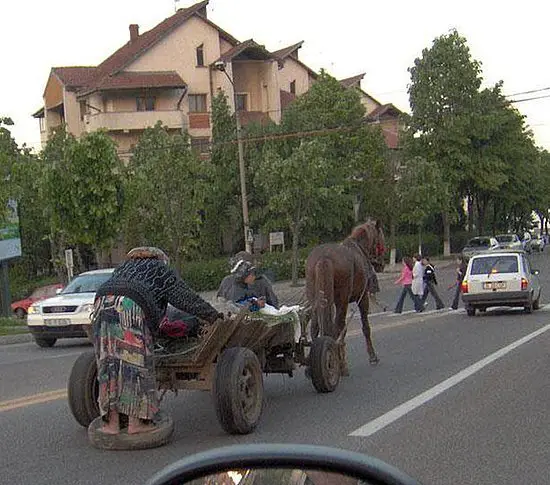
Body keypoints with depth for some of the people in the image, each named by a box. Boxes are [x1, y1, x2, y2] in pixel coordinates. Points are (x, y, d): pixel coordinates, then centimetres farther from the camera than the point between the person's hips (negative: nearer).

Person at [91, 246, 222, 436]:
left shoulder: (123, 267, 37)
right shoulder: (161, 270, 21)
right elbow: (186, 298, 17)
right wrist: (213, 315, 22)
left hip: (102, 304, 6)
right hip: (130, 308, -6)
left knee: (109, 364, 6)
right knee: (135, 363, -1)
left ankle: (111, 422, 5)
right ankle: (136, 422, -2)